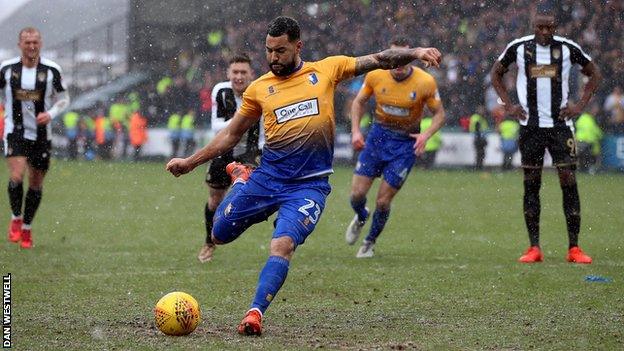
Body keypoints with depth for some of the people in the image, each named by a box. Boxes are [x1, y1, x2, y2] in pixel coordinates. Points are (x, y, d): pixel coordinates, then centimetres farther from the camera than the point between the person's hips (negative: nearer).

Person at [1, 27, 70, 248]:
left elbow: (63, 98, 5)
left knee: (36, 184, 7)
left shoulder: (51, 70, -3)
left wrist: (51, 114, -13)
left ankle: (27, 228, 25)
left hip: (41, 134, 1)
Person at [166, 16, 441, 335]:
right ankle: (242, 180, 35)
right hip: (268, 176, 3)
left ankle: (255, 312, -24)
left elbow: (379, 60, 3)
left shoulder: (326, 70, 3)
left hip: (309, 185, -3)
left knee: (283, 245, -25)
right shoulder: (259, 89, 6)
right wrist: (190, 162, 12)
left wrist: (414, 53, -13)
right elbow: (231, 135, 15)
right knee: (220, 234, 7)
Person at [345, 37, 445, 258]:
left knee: (383, 202, -3)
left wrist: (426, 135, -22)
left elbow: (439, 114, -5)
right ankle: (360, 219, 36)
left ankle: (370, 243, 24)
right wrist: (355, 130, -6)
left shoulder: (425, 82, -16)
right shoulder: (376, 75, -10)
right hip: (378, 136, 2)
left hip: (406, 142, -2)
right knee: (357, 194, -2)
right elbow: (359, 102, 7)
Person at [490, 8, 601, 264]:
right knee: (531, 183, 2)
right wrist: (509, 105, 5)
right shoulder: (519, 47, 0)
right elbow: (496, 73, 15)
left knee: (568, 181, -7)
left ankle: (574, 248, -3)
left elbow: (594, 73, 12)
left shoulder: (568, 48, -1)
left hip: (560, 124, -1)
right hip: (530, 126, 1)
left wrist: (580, 105, 2)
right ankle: (534, 248, 6)